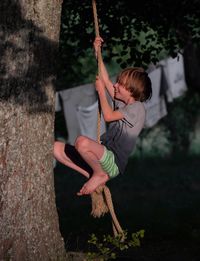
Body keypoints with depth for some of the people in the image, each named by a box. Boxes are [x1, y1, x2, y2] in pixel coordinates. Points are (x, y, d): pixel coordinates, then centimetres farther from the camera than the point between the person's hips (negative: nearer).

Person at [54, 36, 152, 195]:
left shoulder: (137, 108, -6)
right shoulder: (122, 103, 20)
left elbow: (108, 116, -12)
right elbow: (106, 80, 25)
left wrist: (101, 90, 1)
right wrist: (97, 52, 21)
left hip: (114, 163, -9)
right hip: (104, 157, 9)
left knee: (82, 141, -38)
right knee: (56, 148, -2)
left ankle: (99, 175, -13)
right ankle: (93, 175, -5)